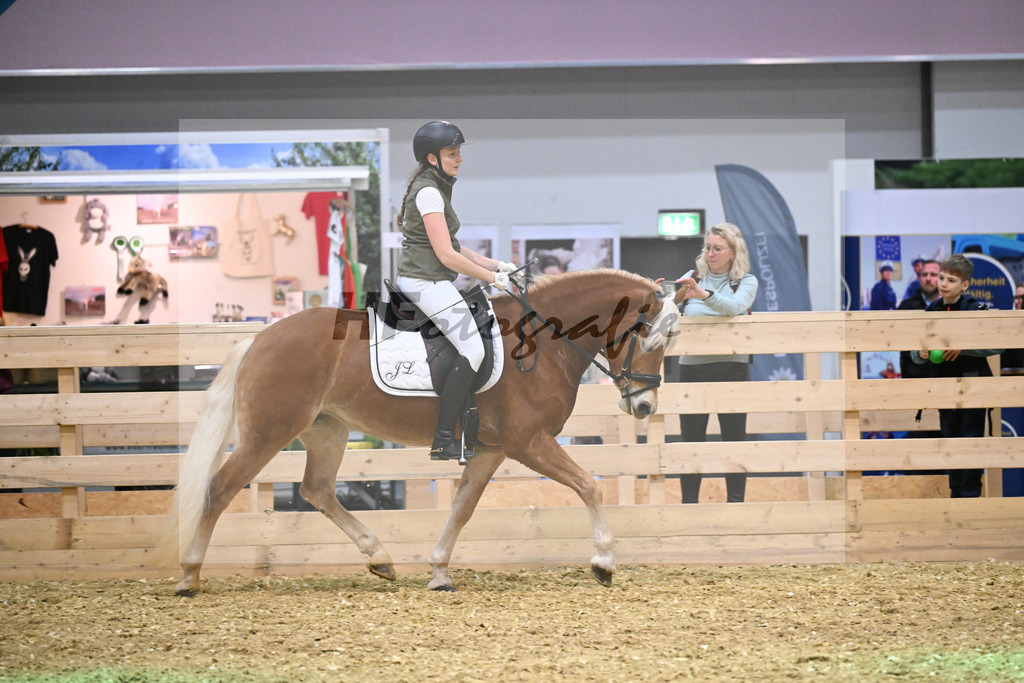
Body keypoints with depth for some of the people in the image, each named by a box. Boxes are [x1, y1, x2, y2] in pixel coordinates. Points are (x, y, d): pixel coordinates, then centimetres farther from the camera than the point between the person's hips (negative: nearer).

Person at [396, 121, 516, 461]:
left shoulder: (432, 188, 16)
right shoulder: (428, 192, -16)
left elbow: (451, 247, 19)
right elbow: (446, 255, -20)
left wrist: (496, 265, 13)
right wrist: (491, 277, -12)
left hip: (415, 278, 11)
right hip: (428, 283, -11)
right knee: (473, 351, -15)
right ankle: (443, 441, -18)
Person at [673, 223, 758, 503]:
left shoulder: (746, 282, 2)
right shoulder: (692, 279, 9)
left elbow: (735, 306, -19)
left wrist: (704, 294, -36)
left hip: (731, 367, -2)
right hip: (692, 367, 2)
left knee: (734, 439, -1)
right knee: (691, 441, 1)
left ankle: (736, 502, 5)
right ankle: (688, 504, 6)